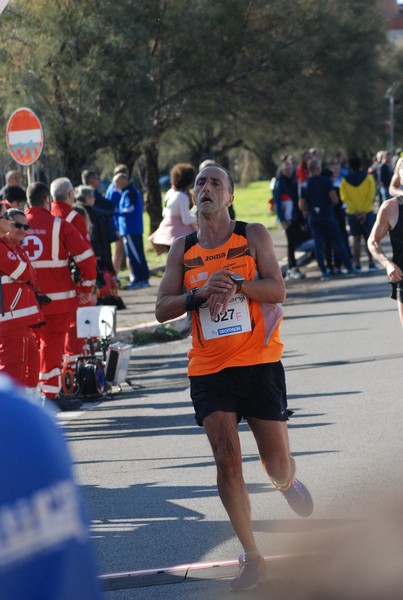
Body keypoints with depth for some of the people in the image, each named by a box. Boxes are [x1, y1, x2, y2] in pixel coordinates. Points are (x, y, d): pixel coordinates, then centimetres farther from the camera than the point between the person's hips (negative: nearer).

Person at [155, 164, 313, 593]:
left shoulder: (253, 236, 1)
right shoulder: (183, 249, 7)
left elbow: (277, 290, -9)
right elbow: (162, 309, 1)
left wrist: (236, 284, -26)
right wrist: (200, 293, -16)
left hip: (259, 362, -1)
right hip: (209, 368, 1)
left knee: (277, 462, 0)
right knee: (226, 458, -9)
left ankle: (288, 485, 40)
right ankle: (251, 557, -1)